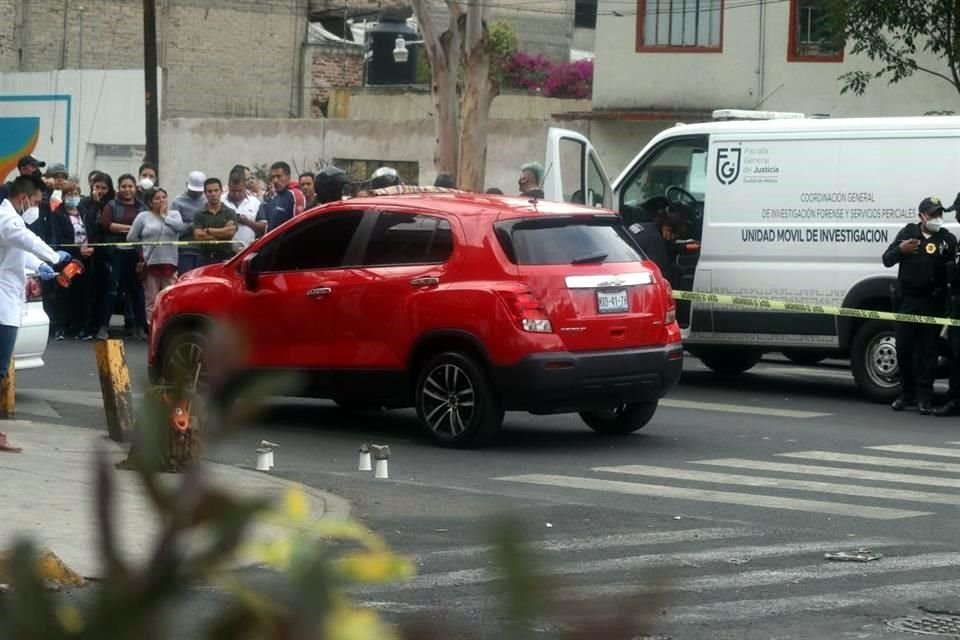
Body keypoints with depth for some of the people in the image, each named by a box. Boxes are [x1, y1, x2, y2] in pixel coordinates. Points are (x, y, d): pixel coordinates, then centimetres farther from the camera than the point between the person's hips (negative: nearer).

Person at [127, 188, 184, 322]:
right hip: (150, 263, -1)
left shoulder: (174, 214, 12)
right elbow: (131, 238, 4)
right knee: (151, 300, 0)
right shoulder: (143, 216, 6)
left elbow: (180, 227, -9)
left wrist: (164, 216, 0)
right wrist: (145, 245, 5)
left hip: (169, 263, 1)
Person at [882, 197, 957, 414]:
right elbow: (887, 260, 8)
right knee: (903, 349, 4)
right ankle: (907, 393, 17)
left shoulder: (947, 239, 4)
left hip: (933, 303, -2)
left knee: (928, 351, -1)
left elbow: (954, 270, 2)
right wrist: (900, 250, -12)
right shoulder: (908, 233, 7)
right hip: (907, 300, 2)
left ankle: (924, 398, 2)